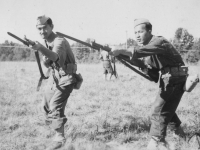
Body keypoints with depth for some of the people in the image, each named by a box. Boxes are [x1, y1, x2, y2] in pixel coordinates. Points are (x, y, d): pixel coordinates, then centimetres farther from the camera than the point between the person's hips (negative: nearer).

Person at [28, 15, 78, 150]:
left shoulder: (60, 41, -25)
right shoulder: (46, 43, 2)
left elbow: (55, 56, -47)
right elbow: (47, 64, 4)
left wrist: (41, 48, -65)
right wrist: (45, 59, -19)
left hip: (66, 79, -9)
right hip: (54, 77, 9)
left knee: (55, 106, -19)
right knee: (46, 105, 14)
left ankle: (60, 138, -7)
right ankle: (56, 128, 35)